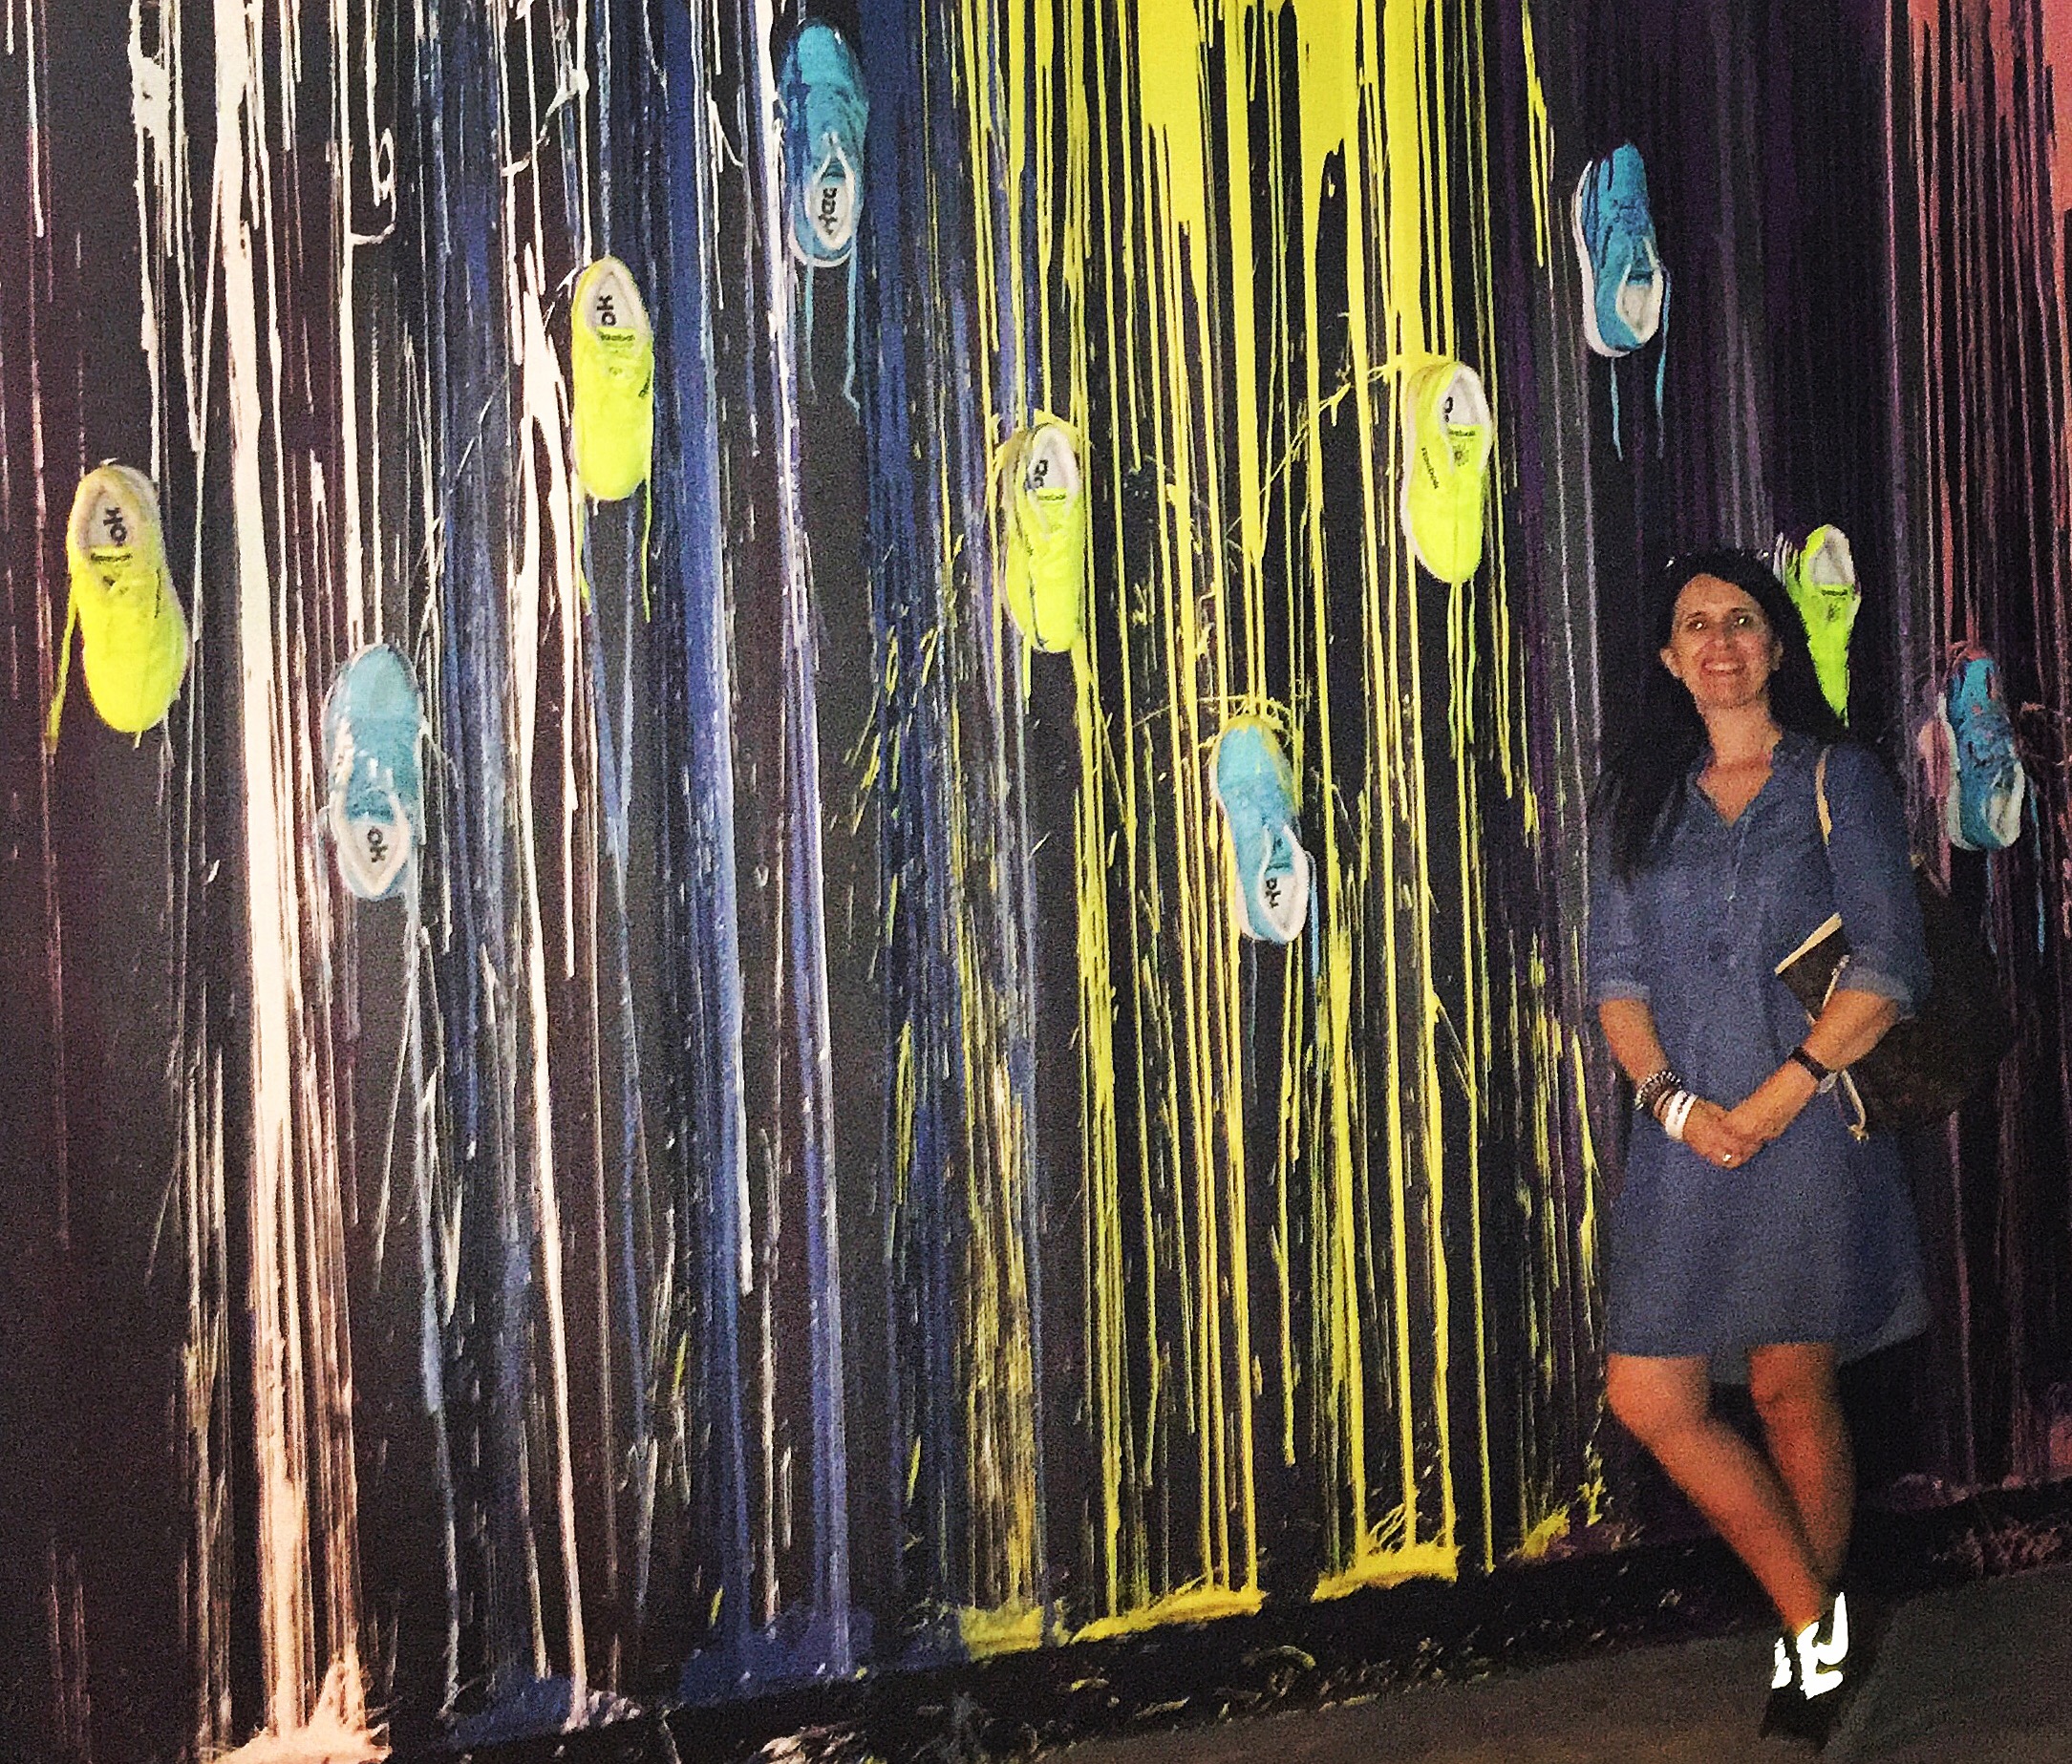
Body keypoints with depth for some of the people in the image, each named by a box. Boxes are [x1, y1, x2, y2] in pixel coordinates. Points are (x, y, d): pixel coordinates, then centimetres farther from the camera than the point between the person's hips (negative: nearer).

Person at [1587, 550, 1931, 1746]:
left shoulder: (1837, 776, 3)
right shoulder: (1640, 797, 13)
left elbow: (1890, 966, -4)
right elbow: (1616, 976, 8)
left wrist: (1782, 1093, -14)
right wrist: (1673, 1100, -9)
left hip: (1810, 1126, -3)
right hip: (1683, 1140, 4)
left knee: (1794, 1388, 3)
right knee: (1650, 1397, -3)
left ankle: (1813, 1647, 23)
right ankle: (1820, 1631, 13)